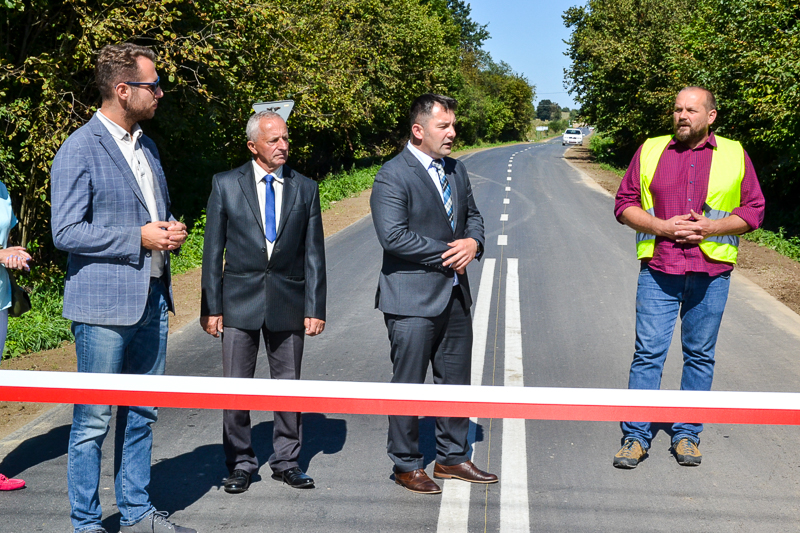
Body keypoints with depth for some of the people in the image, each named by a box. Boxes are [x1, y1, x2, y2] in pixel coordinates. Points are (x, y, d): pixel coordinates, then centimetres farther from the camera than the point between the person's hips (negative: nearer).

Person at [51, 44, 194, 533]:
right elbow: (66, 232, -15)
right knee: (94, 422, 2)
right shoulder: (79, 151, -11)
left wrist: (171, 231, 3)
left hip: (152, 300, 8)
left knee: (142, 416, 15)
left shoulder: (146, 146, 15)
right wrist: (139, 238, -17)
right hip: (104, 306, -8)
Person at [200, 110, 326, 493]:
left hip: (288, 302, 1)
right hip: (240, 302, -1)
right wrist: (211, 307, -3)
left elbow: (314, 255, 4)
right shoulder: (226, 185, 1)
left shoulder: (305, 189, 4)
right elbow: (213, 251, 2)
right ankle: (240, 464, 19)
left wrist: (315, 308, -2)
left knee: (288, 384, 9)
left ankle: (286, 461, 23)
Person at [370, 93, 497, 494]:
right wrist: (447, 253, -16)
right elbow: (393, 236, -22)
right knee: (408, 386, 3)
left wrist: (473, 242, -2)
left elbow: (472, 215, 21)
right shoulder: (393, 176, -13)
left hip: (454, 294, 8)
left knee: (455, 381, 15)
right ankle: (406, 465, 18)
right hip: (413, 299, -8)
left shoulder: (455, 169, 12)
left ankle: (452, 458, 30)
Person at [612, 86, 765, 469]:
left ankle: (687, 435, 19)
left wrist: (710, 227, -10)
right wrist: (662, 227, -8)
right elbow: (625, 204, 8)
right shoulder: (650, 151, 9)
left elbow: (753, 211, 7)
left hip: (711, 272, 1)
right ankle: (636, 437, 4)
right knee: (648, 353, -4)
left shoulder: (734, 155, 8)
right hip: (658, 269, 0)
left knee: (699, 355, 7)